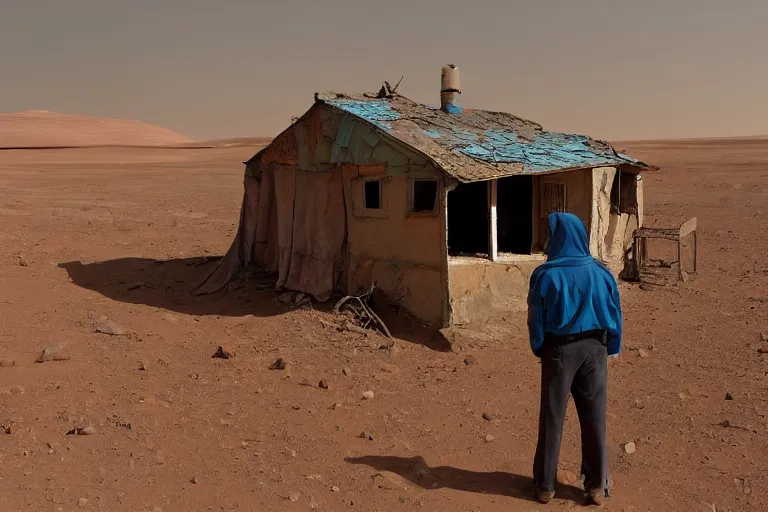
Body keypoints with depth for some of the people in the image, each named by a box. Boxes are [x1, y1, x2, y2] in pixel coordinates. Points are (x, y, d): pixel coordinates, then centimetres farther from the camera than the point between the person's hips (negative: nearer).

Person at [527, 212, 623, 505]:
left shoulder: (545, 275, -13)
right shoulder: (600, 272, -4)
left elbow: (536, 319, -7)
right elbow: (614, 314, 2)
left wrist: (538, 349, 8)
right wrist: (611, 348, 13)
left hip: (559, 349, -2)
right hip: (594, 348, 2)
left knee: (552, 417, 9)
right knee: (594, 417, 11)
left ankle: (545, 485, 18)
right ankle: (597, 486, 20)